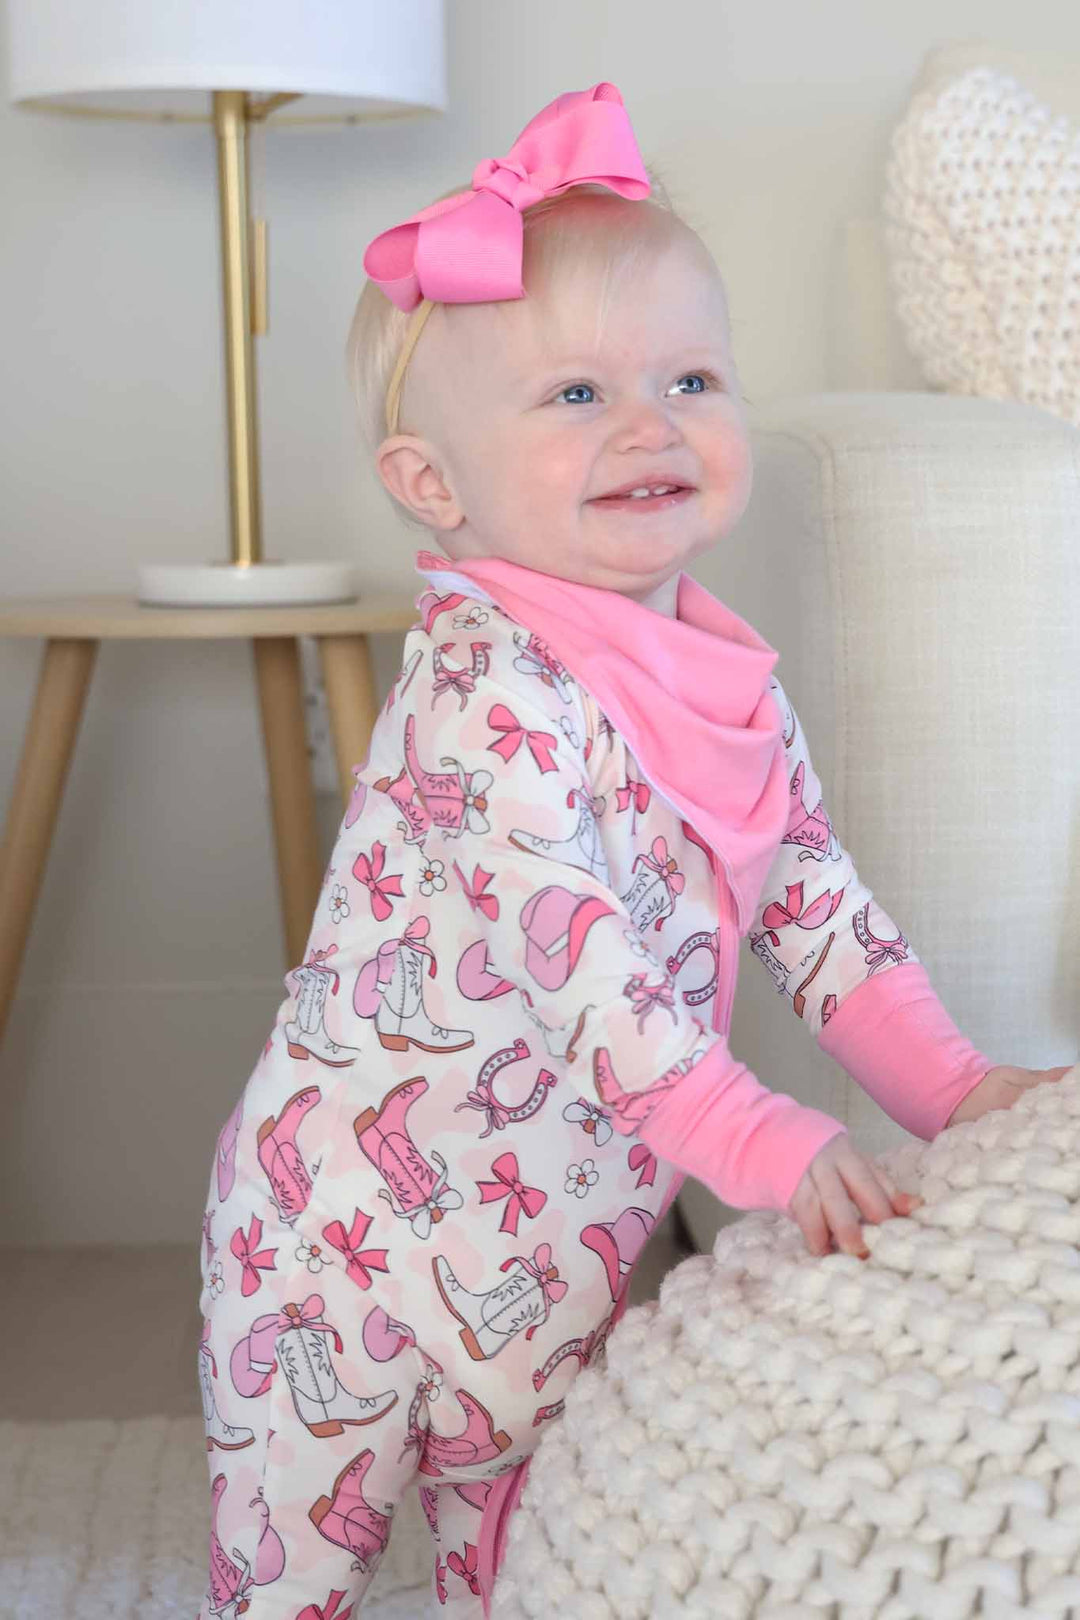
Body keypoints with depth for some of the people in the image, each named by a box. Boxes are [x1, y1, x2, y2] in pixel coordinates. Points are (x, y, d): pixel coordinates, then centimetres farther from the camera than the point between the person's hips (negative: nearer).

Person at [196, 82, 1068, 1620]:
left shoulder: (735, 686, 1)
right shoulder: (485, 685, -25)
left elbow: (816, 901, 7)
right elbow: (573, 948, -33)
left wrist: (952, 1085, -2)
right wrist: (766, 1142, -37)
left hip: (554, 1255, 7)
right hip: (352, 1244, -6)